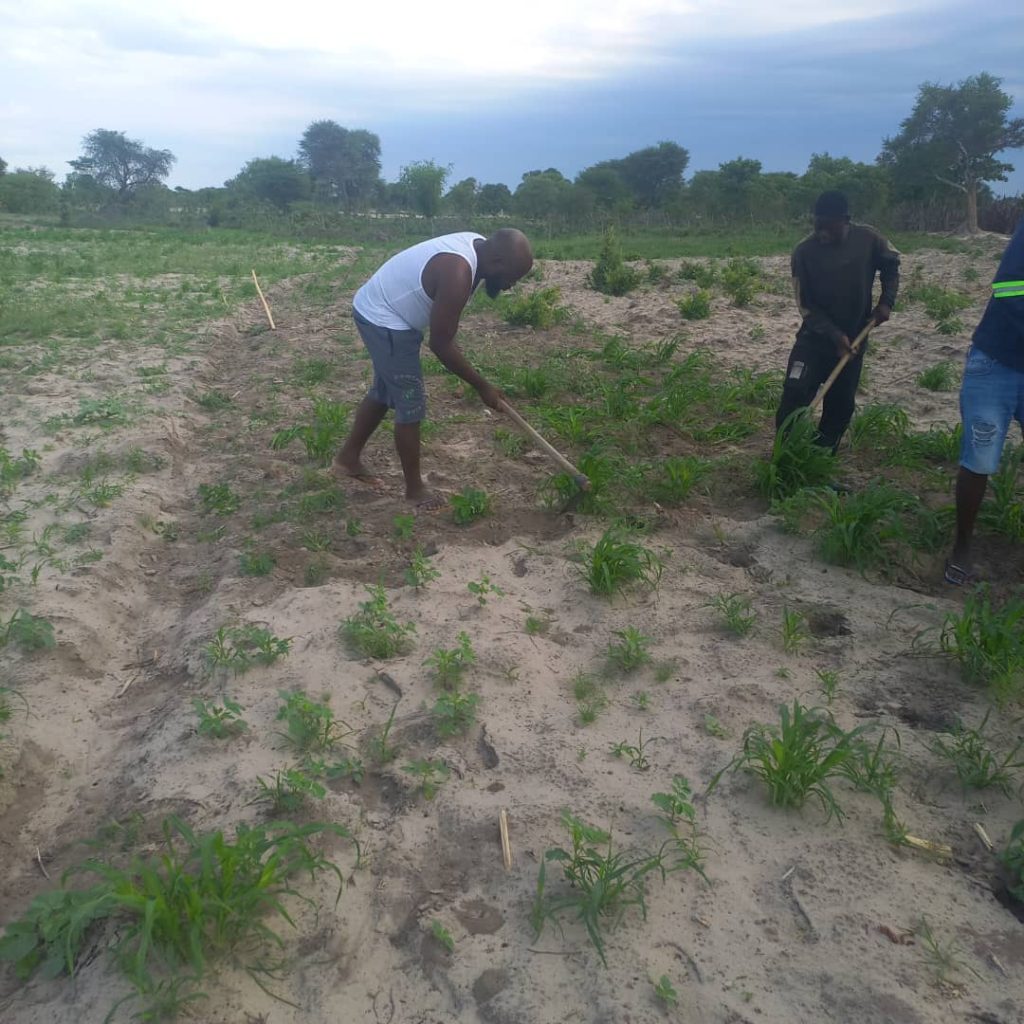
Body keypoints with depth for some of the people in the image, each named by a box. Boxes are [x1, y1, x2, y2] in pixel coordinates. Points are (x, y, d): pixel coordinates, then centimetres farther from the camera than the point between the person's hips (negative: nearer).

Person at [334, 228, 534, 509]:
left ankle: (348, 456, 37)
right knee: (411, 404, -3)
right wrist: (482, 387, -17)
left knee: (384, 392, 21)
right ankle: (414, 488, 11)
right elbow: (441, 345, -25)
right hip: (384, 320, -10)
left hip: (378, 309, 10)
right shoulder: (457, 273, -31)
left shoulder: (475, 246, -3)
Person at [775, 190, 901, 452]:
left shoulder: (867, 239, -10)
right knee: (795, 392, -16)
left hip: (854, 338, 2)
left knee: (841, 403, 8)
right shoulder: (804, 252, -16)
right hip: (815, 337, -2)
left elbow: (891, 264, 10)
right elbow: (806, 305, -13)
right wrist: (835, 335, -22)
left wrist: (886, 301, -5)